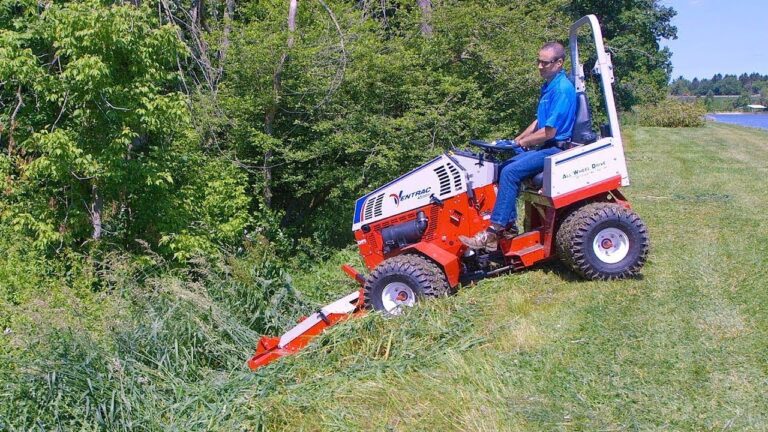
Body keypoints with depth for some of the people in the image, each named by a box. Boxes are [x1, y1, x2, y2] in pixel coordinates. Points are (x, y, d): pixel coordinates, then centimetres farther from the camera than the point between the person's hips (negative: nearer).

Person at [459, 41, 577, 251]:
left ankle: (494, 231, -22)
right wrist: (517, 140, 8)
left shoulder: (562, 89, -17)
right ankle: (509, 225, 4)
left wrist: (522, 142, -8)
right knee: (506, 168, 2)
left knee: (510, 172, -23)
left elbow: (549, 132, -21)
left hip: (555, 149, -10)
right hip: (545, 147, 10)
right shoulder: (549, 86, 14)